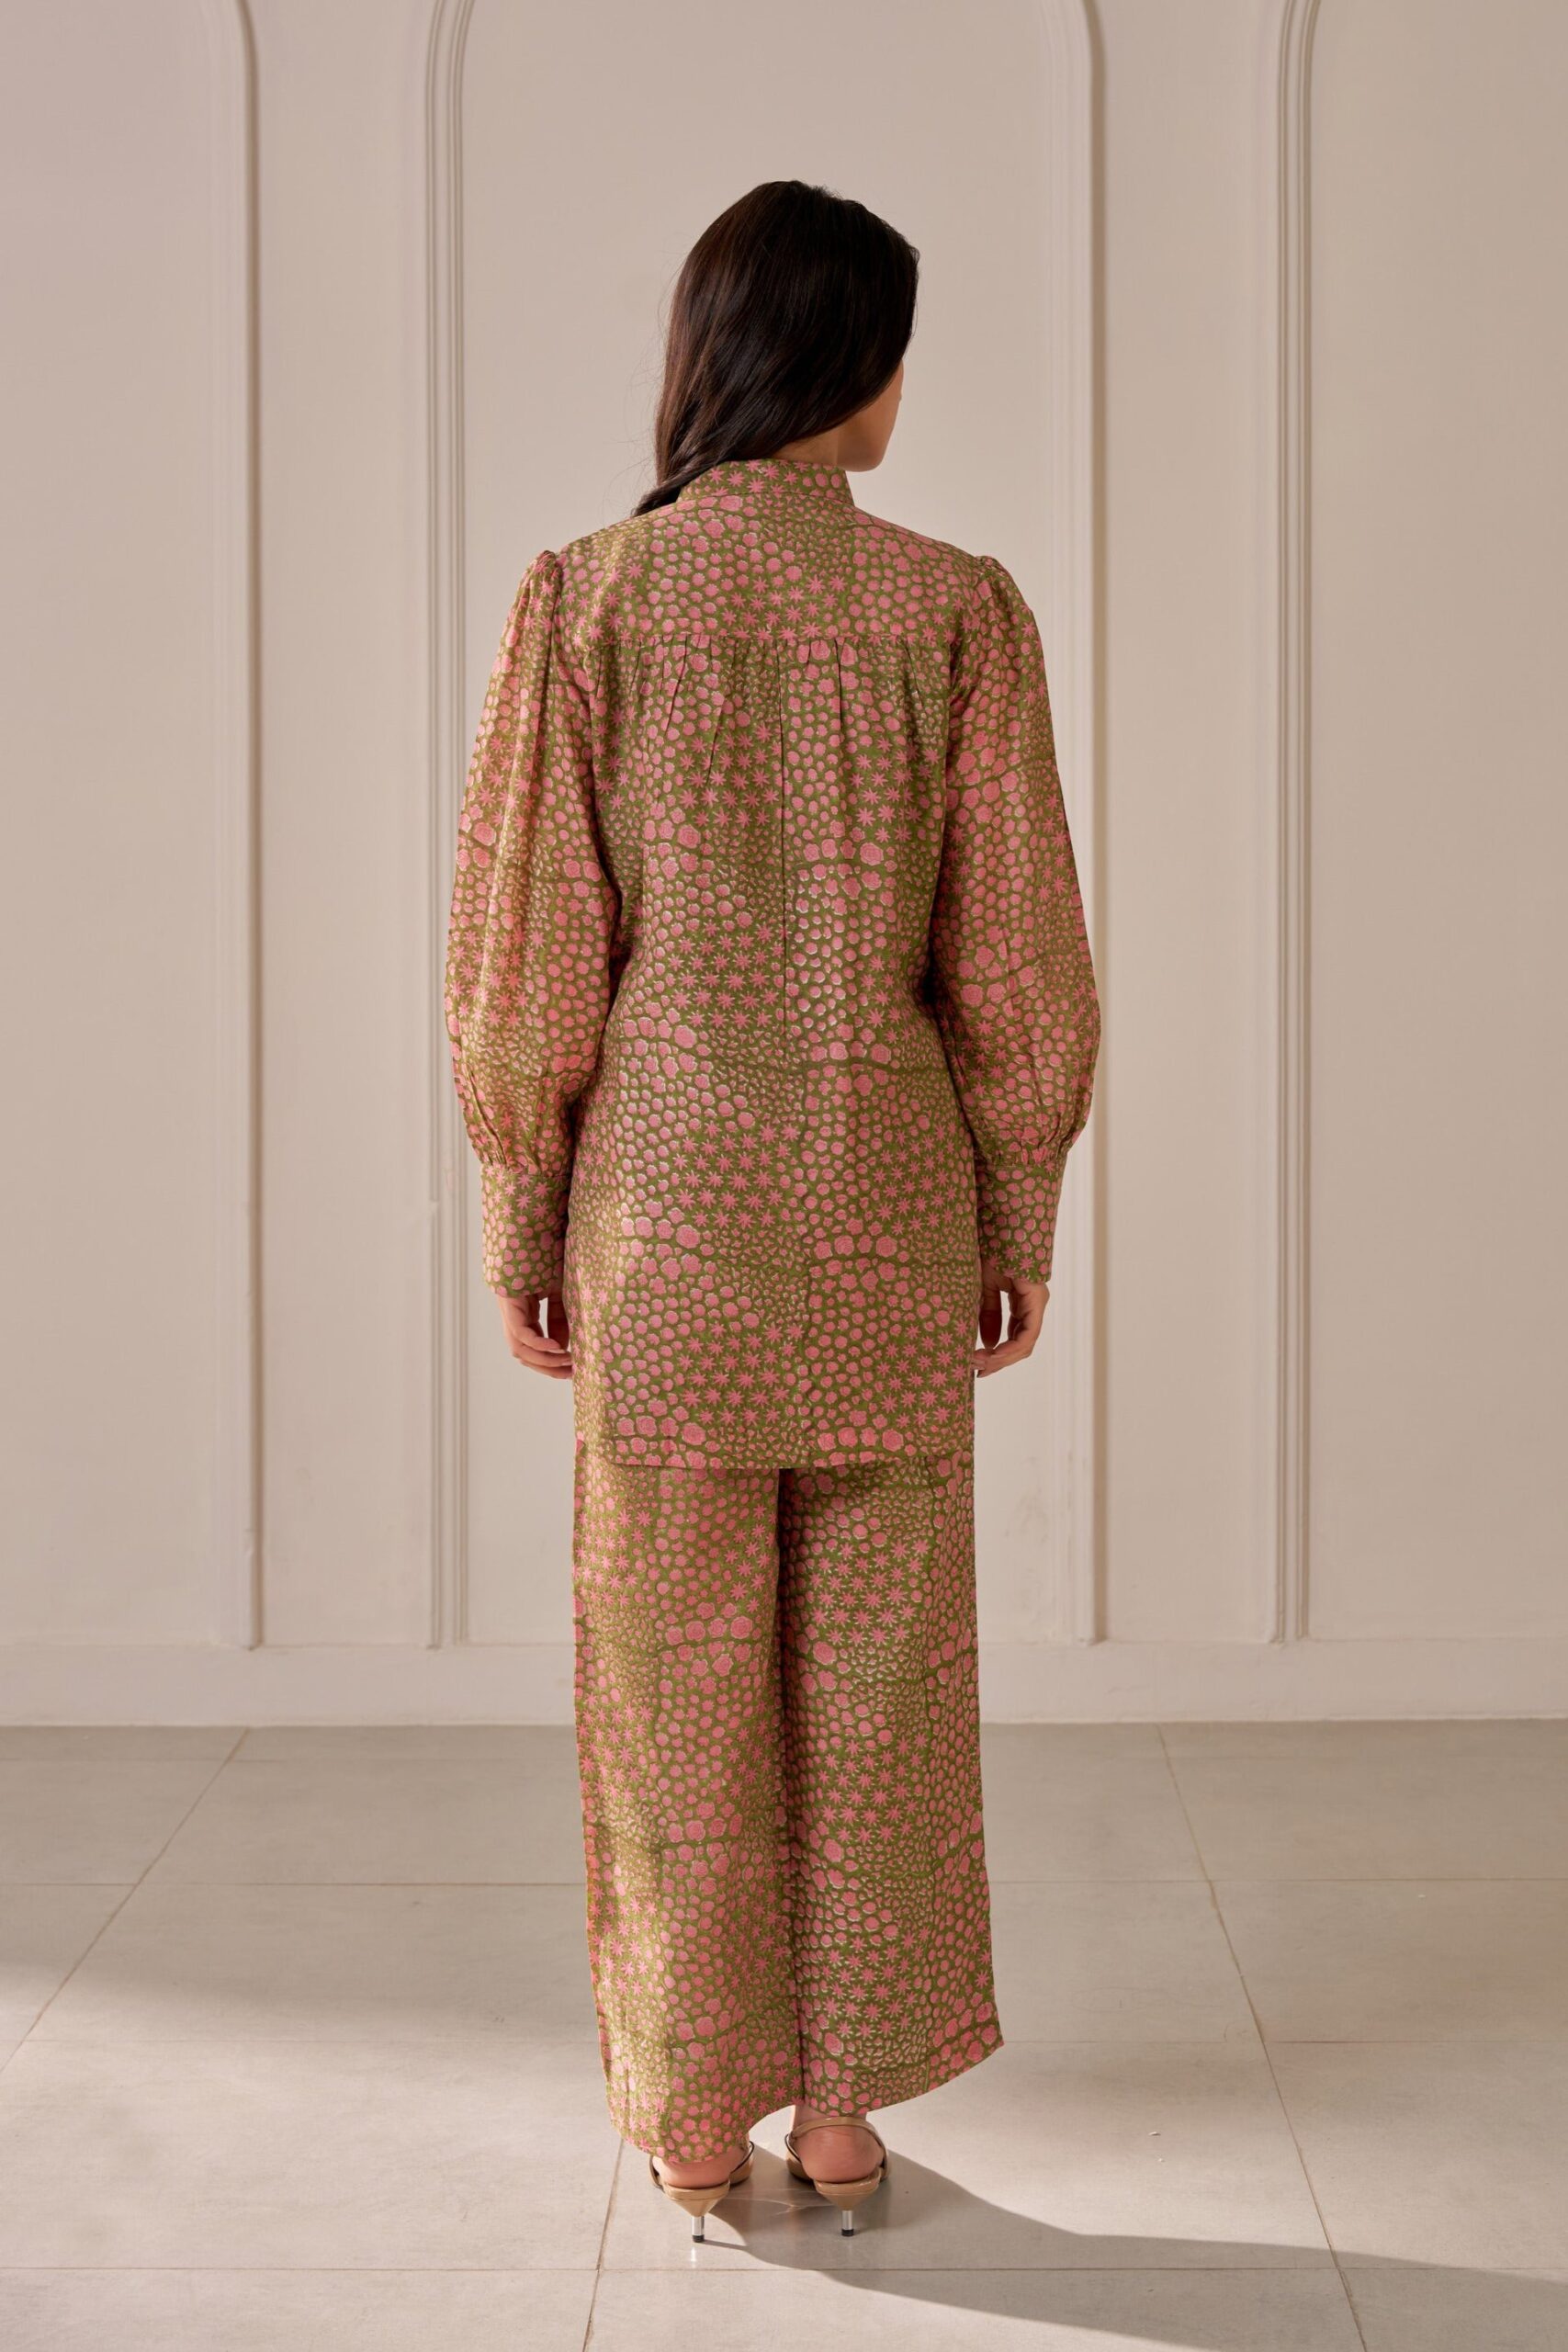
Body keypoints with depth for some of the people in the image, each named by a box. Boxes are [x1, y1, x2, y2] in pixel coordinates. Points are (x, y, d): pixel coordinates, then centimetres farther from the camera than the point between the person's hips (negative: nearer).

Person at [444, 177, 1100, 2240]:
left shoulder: (588, 601, -5)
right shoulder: (957, 610, -5)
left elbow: (527, 940, -4)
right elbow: (1014, 948, -3)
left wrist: (520, 1216, 5)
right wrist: (1021, 1208, 8)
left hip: (664, 1191, 0)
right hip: (883, 1195, 0)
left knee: (676, 1667, 9)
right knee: (873, 1662, 11)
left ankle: (697, 2129, 18)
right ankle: (844, 2116, 20)